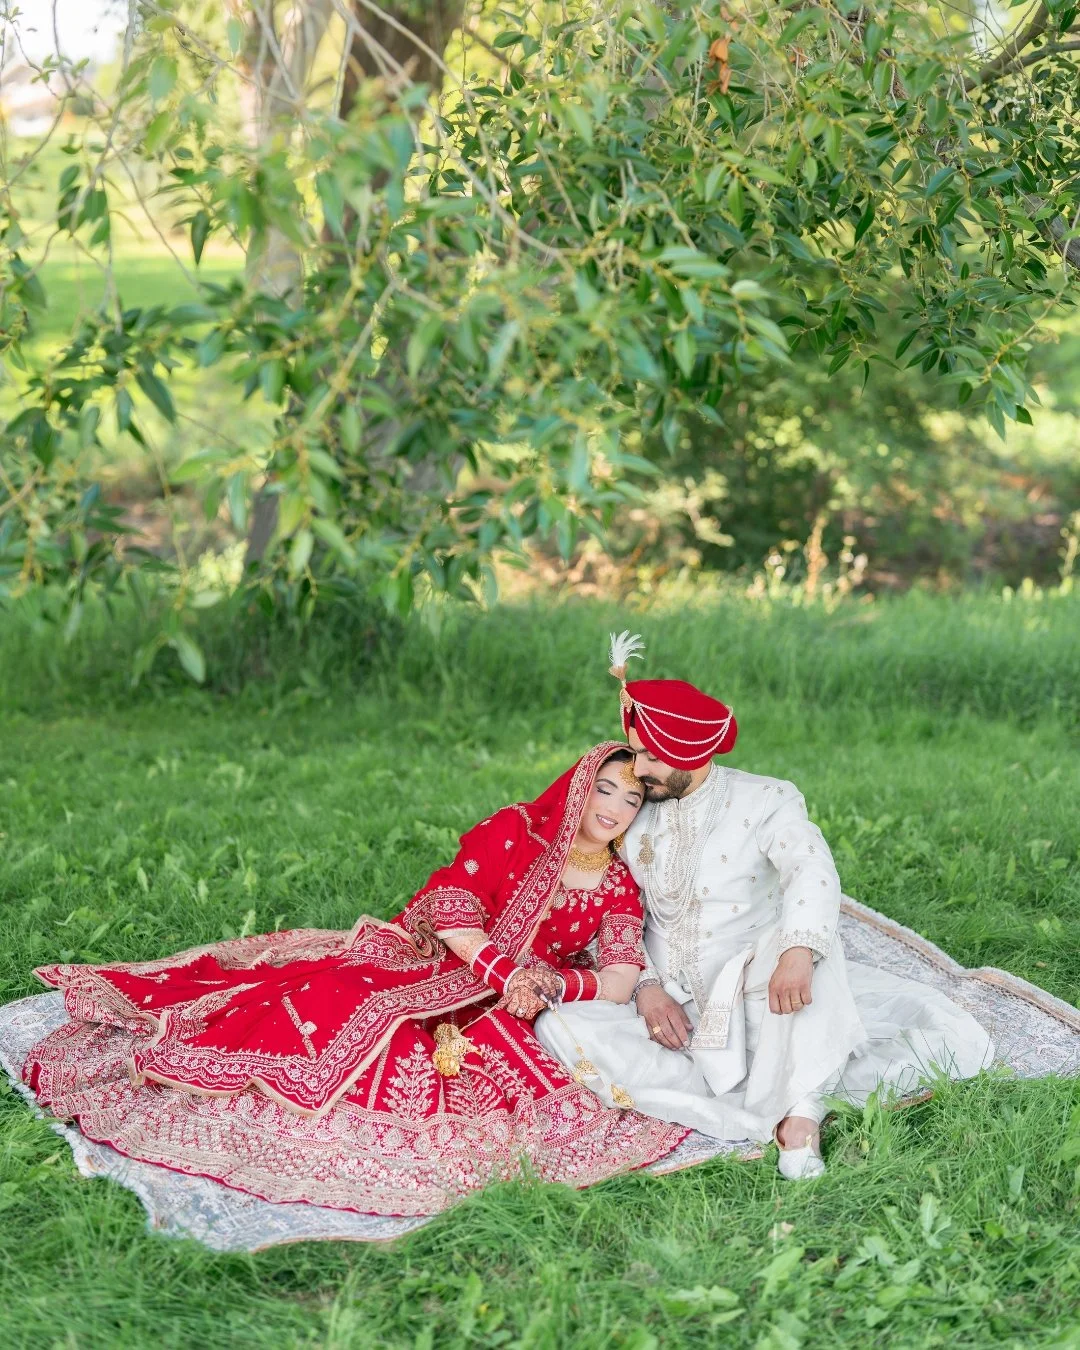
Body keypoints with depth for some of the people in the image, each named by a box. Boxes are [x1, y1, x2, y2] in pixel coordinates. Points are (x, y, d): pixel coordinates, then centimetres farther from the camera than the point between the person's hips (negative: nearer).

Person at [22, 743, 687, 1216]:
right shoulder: (515, 829, -2)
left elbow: (619, 981, -3)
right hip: (414, 960, -2)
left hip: (489, 1011, 3)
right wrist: (506, 971, -20)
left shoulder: (618, 889, 6)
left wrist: (551, 984, -20)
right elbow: (452, 908, -10)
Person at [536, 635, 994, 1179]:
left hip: (752, 1000, -3)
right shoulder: (634, 818, 9)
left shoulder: (764, 801, -3)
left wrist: (798, 952, -42)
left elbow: (813, 872, -22)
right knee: (558, 1027, -25)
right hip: (672, 1011, 4)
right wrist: (645, 985, -12)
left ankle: (799, 1121, -39)